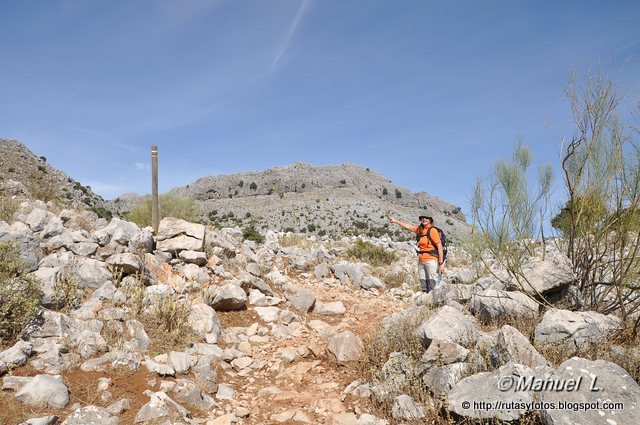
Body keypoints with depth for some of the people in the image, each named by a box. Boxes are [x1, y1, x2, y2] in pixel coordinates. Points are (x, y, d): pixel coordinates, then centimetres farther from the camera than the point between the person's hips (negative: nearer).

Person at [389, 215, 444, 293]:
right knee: (423, 286, 7)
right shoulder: (419, 229, 11)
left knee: (431, 286, -10)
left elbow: (439, 247, -10)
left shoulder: (433, 230, -8)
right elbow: (408, 226, 26)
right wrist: (396, 221, 31)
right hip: (421, 261, 7)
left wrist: (441, 263, -14)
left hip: (431, 260, -7)